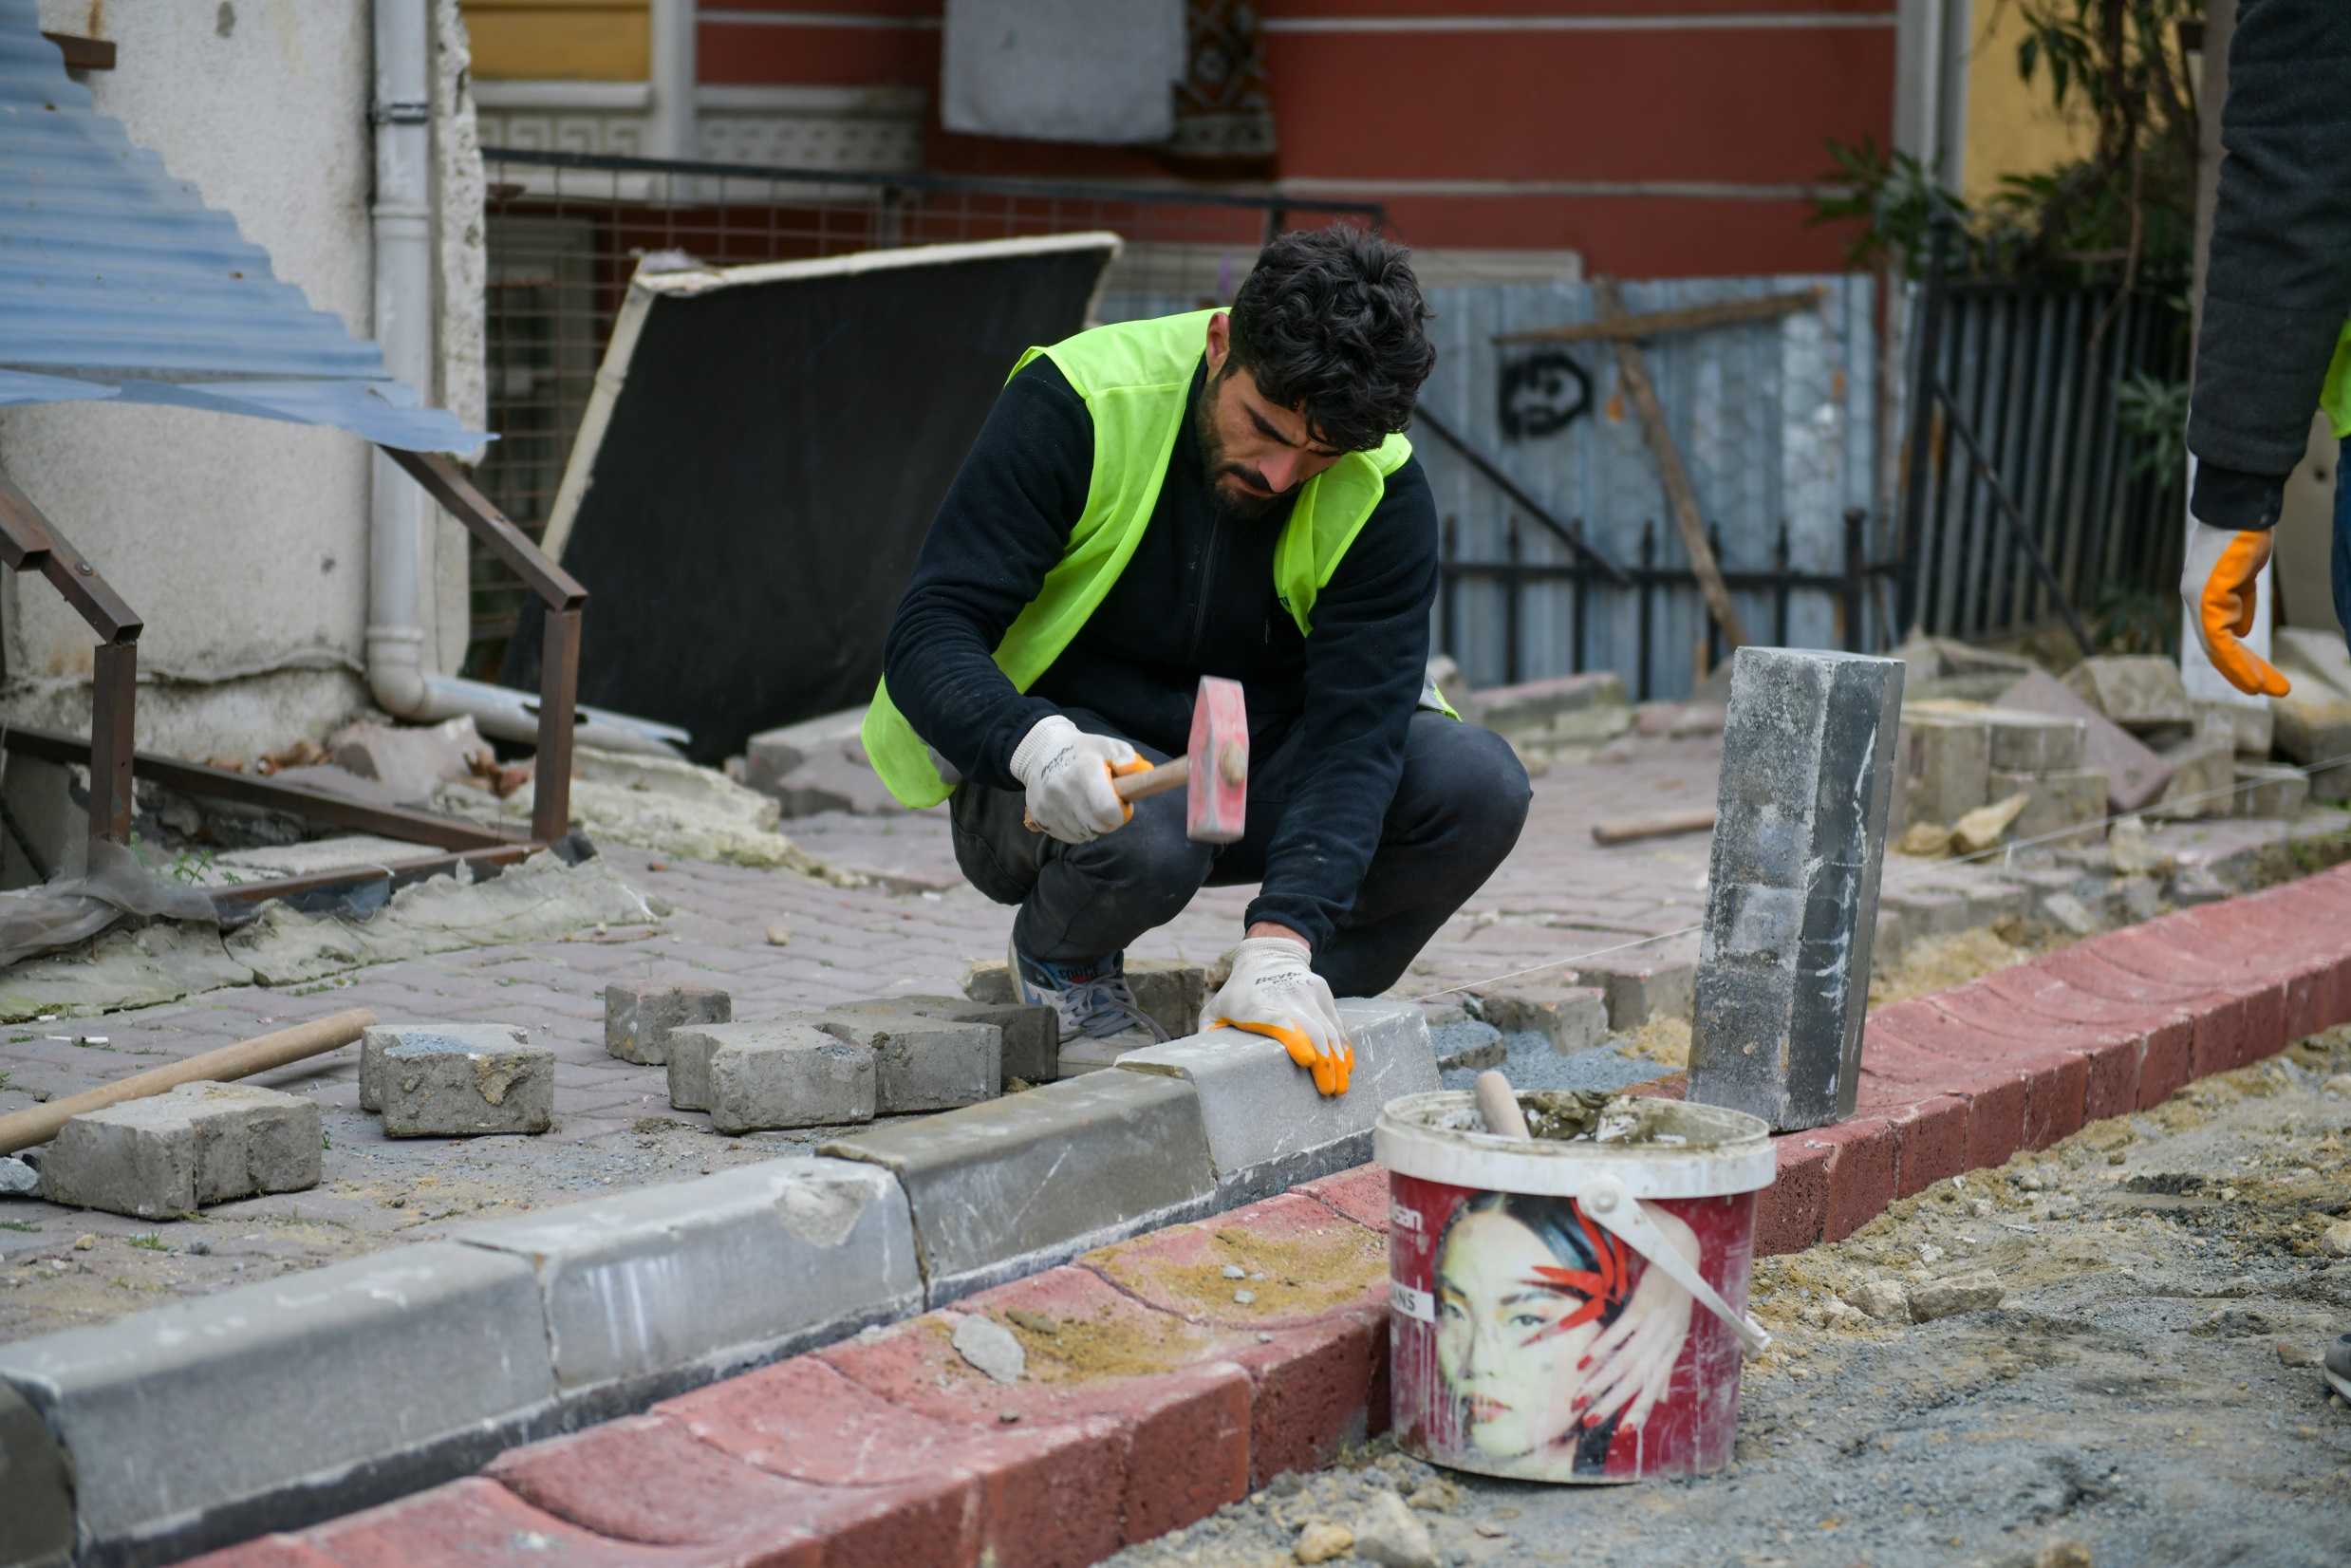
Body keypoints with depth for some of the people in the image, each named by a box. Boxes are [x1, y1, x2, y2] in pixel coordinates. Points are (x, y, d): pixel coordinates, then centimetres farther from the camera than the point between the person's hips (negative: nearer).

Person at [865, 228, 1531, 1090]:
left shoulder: (1383, 492, -14)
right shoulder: (1076, 403, -21)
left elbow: (1354, 726, -21)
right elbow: (928, 634, -23)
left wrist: (1280, 944, -36)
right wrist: (1038, 745, -45)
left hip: (1261, 772, 3)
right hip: (1070, 758, -3)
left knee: (1479, 784, -22)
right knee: (1143, 839, -38)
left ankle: (1307, 1006, 1)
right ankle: (1061, 958, -1)